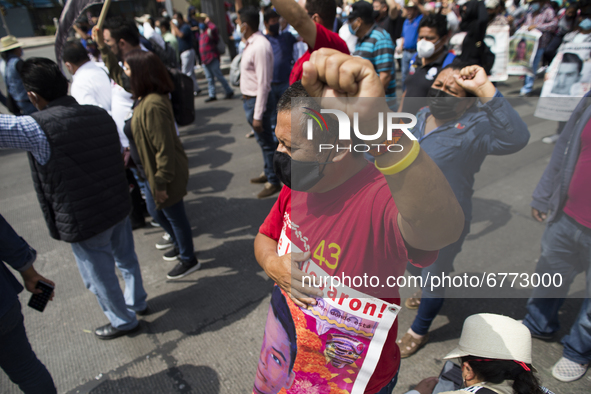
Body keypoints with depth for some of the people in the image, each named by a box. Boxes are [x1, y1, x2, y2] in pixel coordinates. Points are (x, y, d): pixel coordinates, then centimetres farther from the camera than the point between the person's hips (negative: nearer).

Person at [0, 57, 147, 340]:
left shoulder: (37, 128, -22)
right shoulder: (101, 115, -3)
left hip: (84, 222, -6)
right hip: (119, 207, 6)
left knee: (101, 278, 17)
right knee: (126, 259, 26)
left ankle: (123, 321, 39)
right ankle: (138, 302, 49)